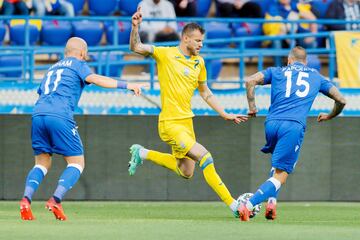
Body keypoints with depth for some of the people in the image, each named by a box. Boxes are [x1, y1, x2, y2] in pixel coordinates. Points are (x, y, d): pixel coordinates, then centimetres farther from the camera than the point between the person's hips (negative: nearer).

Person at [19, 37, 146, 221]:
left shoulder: (53, 68, 31)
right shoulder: (78, 64, 11)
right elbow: (93, 79, -7)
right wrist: (126, 85, -11)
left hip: (38, 114, 6)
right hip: (60, 116, -6)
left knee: (42, 164, 14)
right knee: (77, 163, 3)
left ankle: (26, 199, -10)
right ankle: (56, 200, -16)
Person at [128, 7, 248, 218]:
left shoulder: (199, 62, 9)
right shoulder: (166, 54, -9)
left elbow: (205, 93, 20)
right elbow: (136, 48, -18)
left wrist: (225, 115, 16)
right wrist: (136, 27, -35)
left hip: (186, 121, 8)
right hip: (171, 123, -8)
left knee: (186, 172, 16)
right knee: (205, 157, -19)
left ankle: (142, 154, 31)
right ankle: (232, 204, -15)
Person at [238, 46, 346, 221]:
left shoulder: (277, 72, 21)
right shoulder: (316, 77, 23)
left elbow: (250, 81, 6)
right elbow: (341, 100, 23)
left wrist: (252, 107, 14)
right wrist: (329, 116, 41)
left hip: (272, 123, 3)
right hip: (294, 126, -3)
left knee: (278, 165, 30)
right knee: (280, 177, -4)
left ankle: (271, 201, 9)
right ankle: (248, 206, -24)